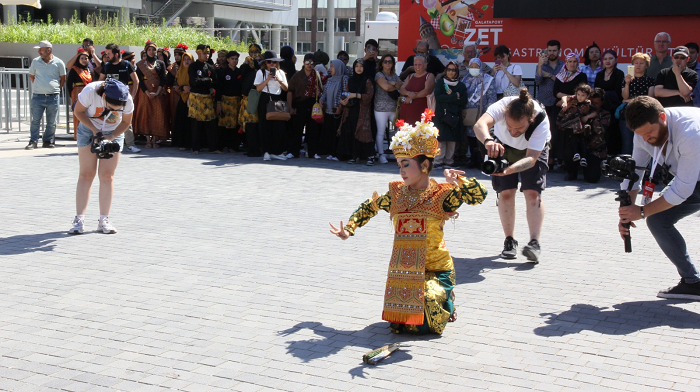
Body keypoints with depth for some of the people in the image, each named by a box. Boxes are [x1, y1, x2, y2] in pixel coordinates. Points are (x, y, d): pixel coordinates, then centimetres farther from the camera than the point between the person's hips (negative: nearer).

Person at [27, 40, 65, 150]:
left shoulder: (58, 63, 1)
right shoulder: (35, 61, 6)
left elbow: (63, 78, 12)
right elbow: (31, 76, 18)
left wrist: (57, 89, 8)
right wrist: (38, 86, 12)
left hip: (53, 97, -1)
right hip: (37, 96, 1)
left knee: (51, 122, 4)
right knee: (35, 120, -3)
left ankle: (48, 141, 15)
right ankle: (33, 141, 1)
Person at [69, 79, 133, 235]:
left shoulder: (128, 101, -27)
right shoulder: (90, 91, -32)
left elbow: (126, 122, -8)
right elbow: (78, 111, -14)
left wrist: (111, 137, -21)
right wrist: (94, 130, -22)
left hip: (113, 134, 1)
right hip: (88, 130, -1)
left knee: (107, 175, -5)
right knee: (86, 174, -4)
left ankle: (104, 220, 1)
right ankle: (79, 219, -2)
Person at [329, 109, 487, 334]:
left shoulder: (442, 195, -9)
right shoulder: (396, 194, 3)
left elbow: (478, 196, -21)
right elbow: (369, 207, 20)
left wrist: (458, 182, -36)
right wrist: (349, 229, 10)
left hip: (436, 270, -4)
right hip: (404, 271, 4)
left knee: (421, 322, -20)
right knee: (400, 320, -9)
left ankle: (446, 301, 16)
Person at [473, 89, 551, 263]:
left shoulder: (541, 121, -40)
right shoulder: (502, 106, -39)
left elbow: (531, 158, -43)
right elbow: (480, 125, -57)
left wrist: (508, 169, -61)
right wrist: (488, 141, -79)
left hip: (534, 149, -1)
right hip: (504, 146, 1)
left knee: (533, 192, -17)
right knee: (505, 192, -6)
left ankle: (534, 242, -19)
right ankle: (509, 241, 6)